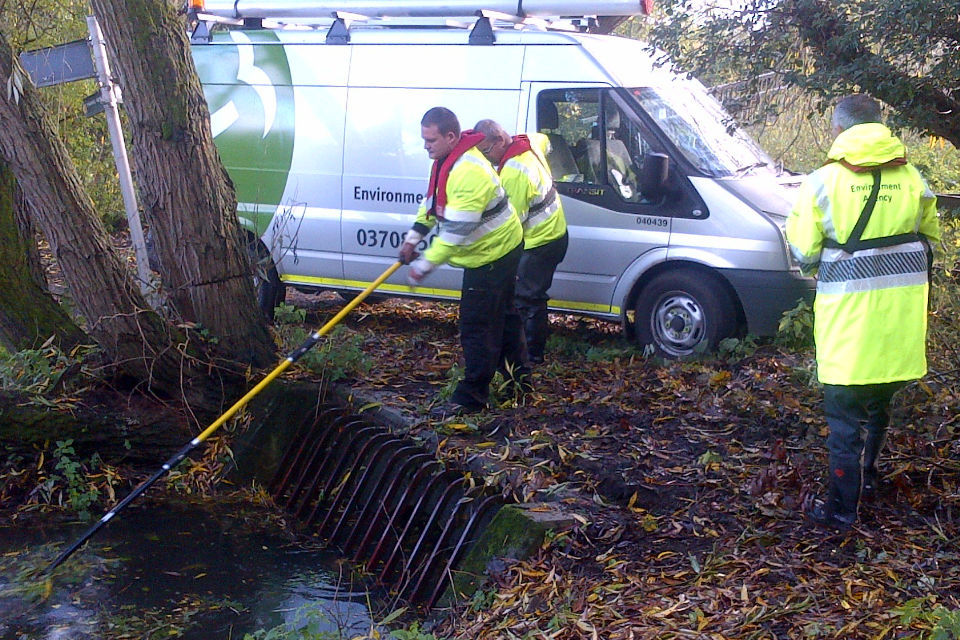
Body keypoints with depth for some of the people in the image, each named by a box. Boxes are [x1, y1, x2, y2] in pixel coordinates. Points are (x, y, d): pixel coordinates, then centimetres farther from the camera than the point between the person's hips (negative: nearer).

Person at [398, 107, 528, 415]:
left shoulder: (468, 172, -32)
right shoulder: (446, 160, 2)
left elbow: (456, 230, -33)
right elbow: (432, 201, 17)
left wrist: (424, 265, -29)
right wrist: (413, 237, 10)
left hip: (492, 254, -11)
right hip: (498, 248, 11)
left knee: (477, 326, -6)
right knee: (502, 313, 23)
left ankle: (470, 397, 2)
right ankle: (518, 372, 39)